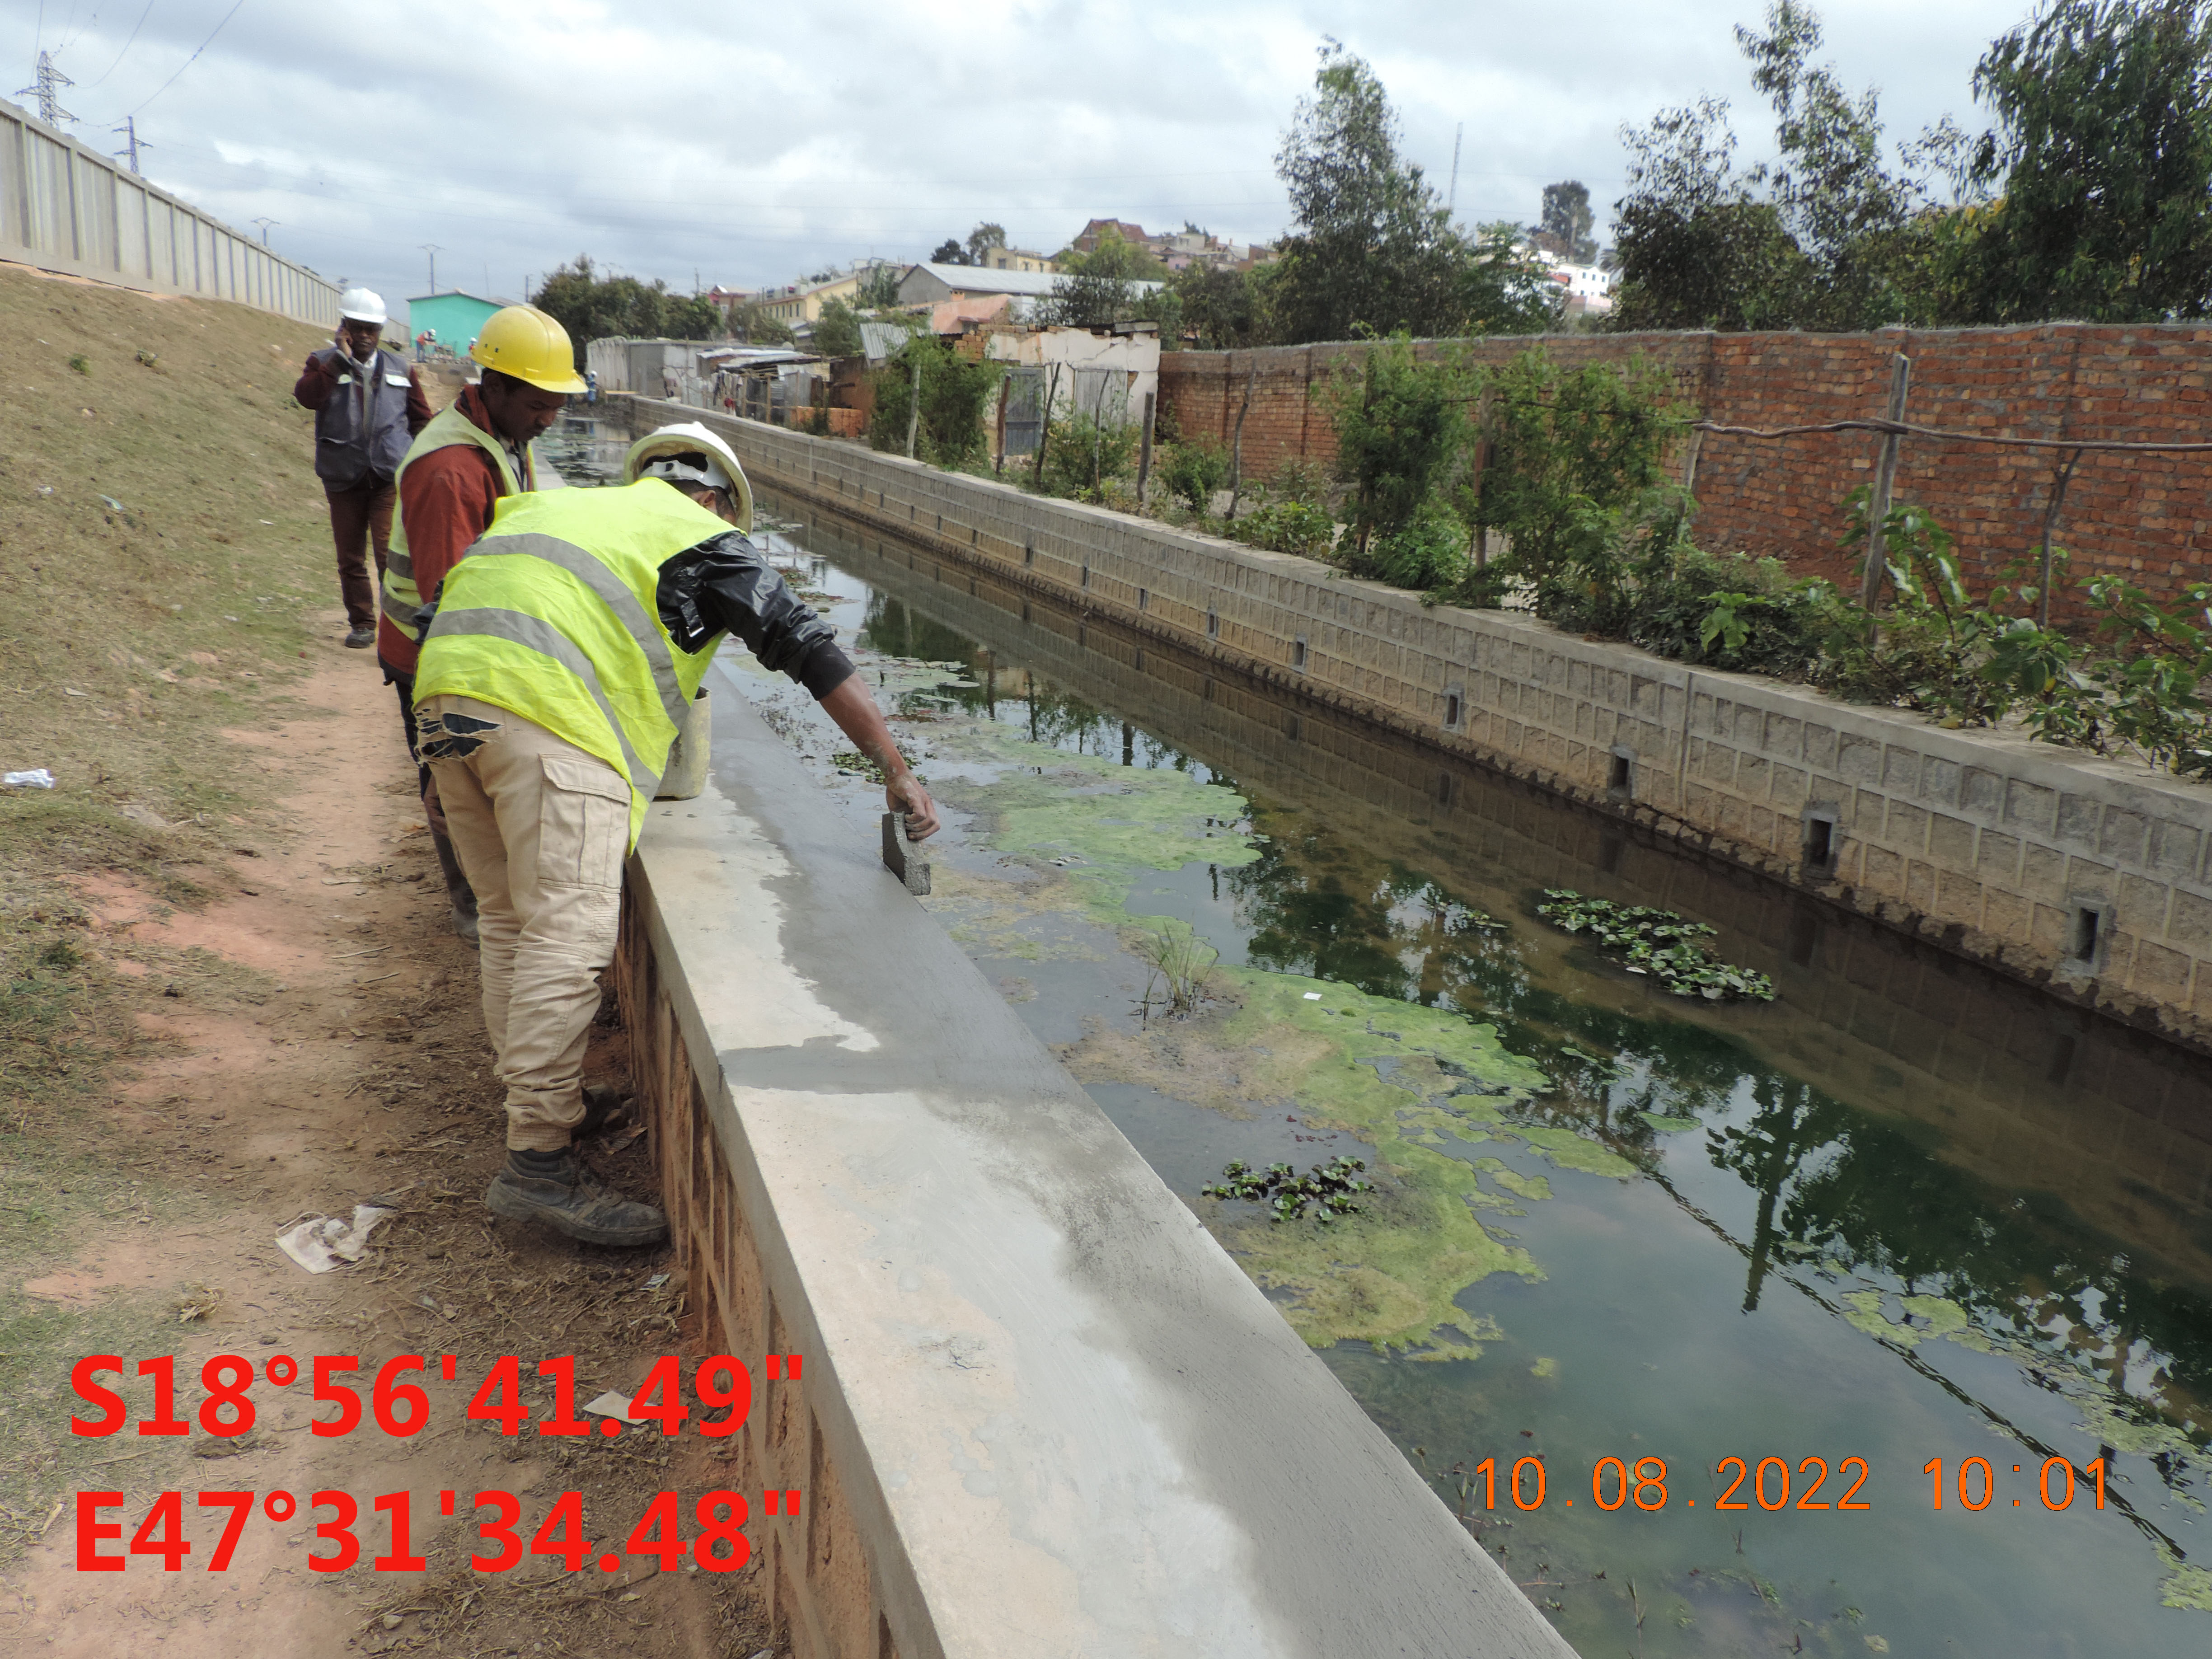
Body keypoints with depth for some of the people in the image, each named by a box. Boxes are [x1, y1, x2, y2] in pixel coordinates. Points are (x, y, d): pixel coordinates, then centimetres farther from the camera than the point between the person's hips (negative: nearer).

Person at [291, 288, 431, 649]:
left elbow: (421, 418, 19)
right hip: (343, 479, 1)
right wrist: (340, 360, -18)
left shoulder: (399, 368, 10)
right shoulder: (325, 363, 4)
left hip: (391, 477, -1)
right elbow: (306, 396, -16)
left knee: (389, 551, -14)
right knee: (350, 558, 7)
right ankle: (362, 623, 20)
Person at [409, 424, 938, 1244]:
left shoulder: (548, 504, 34)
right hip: (549, 714, -8)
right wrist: (896, 771, 10)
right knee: (570, 932, -10)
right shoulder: (701, 538, 15)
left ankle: (533, 1093, 26)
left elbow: (443, 605, 31)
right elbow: (810, 650, 9)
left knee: (510, 919, 16)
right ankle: (538, 1161, -12)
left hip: (446, 692, 8)